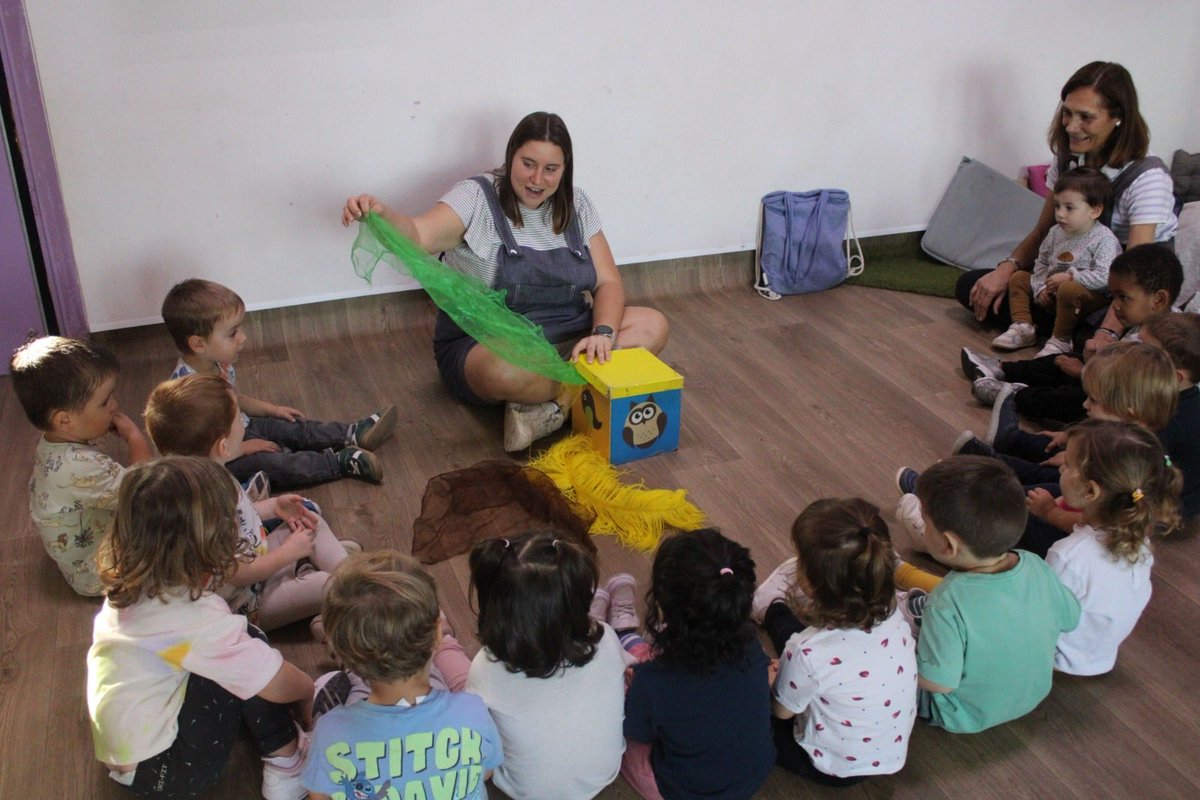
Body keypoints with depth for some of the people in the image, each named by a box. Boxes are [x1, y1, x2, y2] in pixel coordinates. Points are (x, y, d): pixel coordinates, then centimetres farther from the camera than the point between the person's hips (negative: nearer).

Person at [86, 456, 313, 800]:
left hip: (122, 754, 8)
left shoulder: (132, 584, -5)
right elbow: (282, 687, -20)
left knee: (247, 648, 9)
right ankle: (287, 770, -3)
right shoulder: (197, 620, -28)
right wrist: (311, 691, 2)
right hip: (164, 772, -8)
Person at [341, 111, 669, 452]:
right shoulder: (478, 197, -11)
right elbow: (419, 235, -29)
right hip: (484, 345, -6)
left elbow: (608, 282, 1)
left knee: (653, 325, -15)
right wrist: (380, 214, -52)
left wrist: (602, 333, -19)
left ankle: (542, 401, -24)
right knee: (504, 372, -42)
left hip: (565, 338, 6)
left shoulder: (576, 205, 3)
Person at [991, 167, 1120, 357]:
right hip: (1052, 293, 8)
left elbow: (1104, 278, -27)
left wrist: (1070, 277, -25)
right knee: (1018, 277, 5)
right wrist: (1041, 287, -4)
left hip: (1091, 297, -7)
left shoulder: (1104, 239, -17)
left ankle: (1061, 341, -24)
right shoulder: (1056, 233, 4)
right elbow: (1041, 263, 13)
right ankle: (1023, 327, -2)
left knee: (1068, 290, -39)